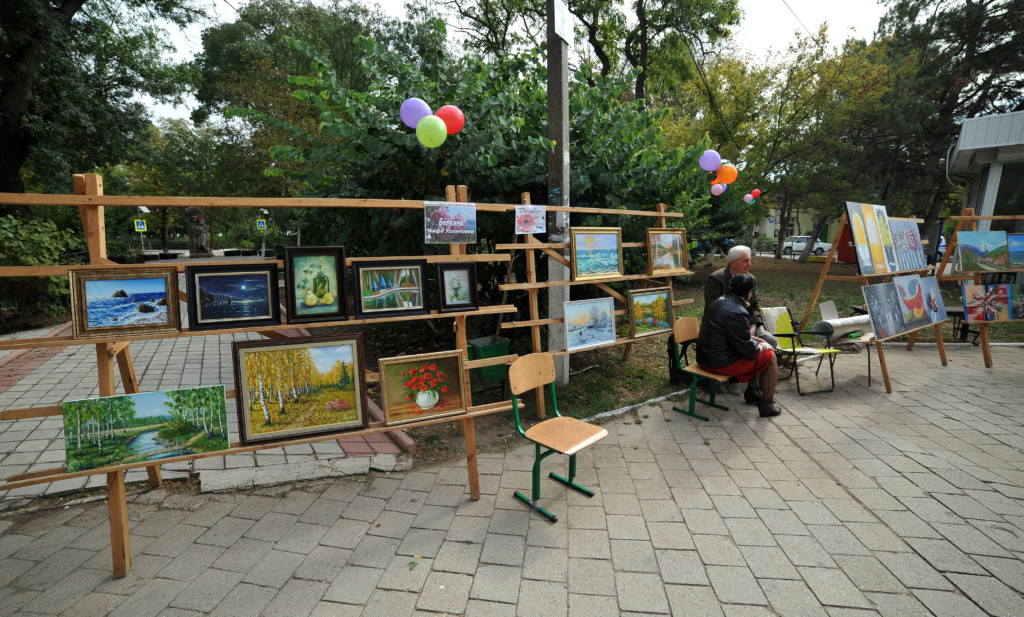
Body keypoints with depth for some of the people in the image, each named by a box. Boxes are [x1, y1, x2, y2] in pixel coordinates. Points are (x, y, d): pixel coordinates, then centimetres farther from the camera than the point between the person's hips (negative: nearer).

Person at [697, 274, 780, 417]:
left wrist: (758, 340, 16)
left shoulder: (720, 302, 8)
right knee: (770, 357, 3)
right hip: (719, 362, -10)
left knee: (759, 349, 26)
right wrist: (762, 346, 2)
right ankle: (767, 405, 13)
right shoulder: (737, 312, -23)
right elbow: (748, 349, -17)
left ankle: (753, 390, 38)